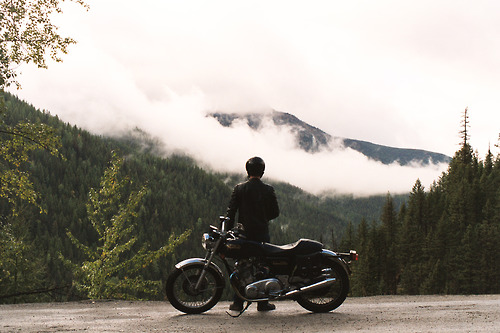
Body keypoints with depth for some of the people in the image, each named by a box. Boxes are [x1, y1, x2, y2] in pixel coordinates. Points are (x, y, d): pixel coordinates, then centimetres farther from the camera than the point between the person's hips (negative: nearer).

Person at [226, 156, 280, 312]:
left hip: (243, 233, 1)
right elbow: (275, 212, 1)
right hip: (262, 233, -1)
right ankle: (263, 302, 8)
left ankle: (238, 302, 6)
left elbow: (231, 210, -4)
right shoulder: (268, 190, -3)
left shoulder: (239, 189, -2)